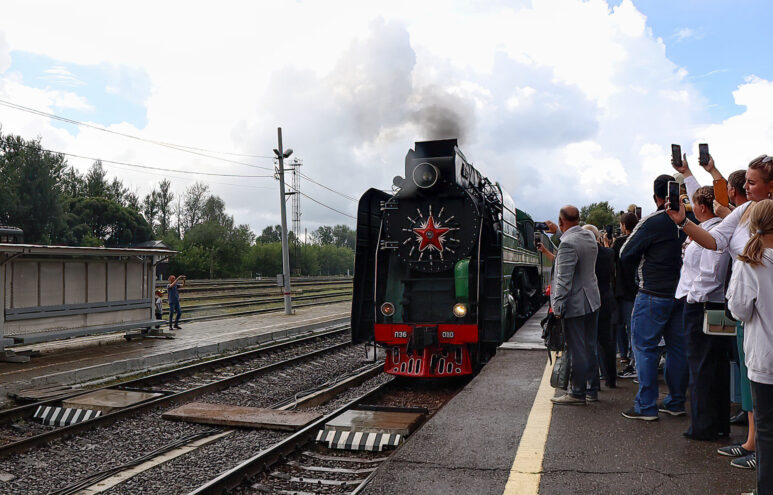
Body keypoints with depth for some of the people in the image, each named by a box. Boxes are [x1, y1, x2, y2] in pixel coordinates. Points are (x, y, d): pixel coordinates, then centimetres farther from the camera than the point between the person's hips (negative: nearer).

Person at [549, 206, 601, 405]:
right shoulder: (589, 236, 7)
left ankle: (578, 393, 6)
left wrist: (558, 306, -18)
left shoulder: (568, 243, -20)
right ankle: (592, 389, 25)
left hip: (575, 304, -9)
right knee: (590, 347, 16)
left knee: (577, 350, -2)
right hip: (592, 301, 9)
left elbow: (564, 279, -22)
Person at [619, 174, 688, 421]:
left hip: (653, 295, -6)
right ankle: (675, 402, 21)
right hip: (681, 294, 6)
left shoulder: (652, 222, -14)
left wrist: (644, 260, 11)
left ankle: (646, 406, 2)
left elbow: (625, 256, -8)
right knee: (678, 346, 12)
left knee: (645, 347, 0)